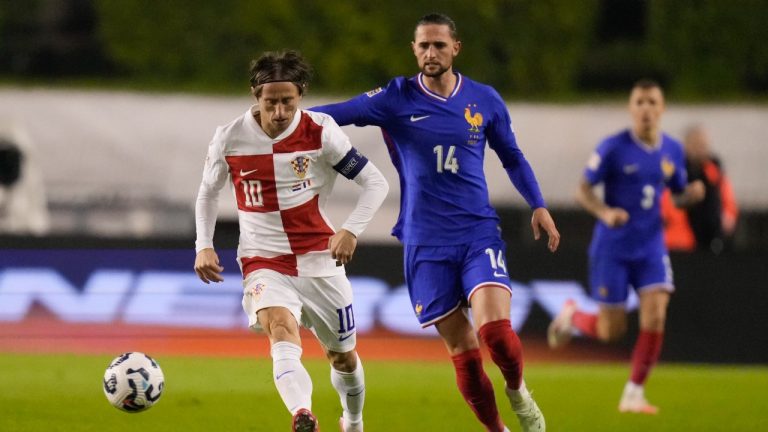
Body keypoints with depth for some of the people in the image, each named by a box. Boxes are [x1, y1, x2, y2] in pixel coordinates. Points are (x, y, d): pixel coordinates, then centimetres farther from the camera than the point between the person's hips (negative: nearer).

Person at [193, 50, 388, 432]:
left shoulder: (321, 131, -9)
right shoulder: (230, 139, -5)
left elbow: (375, 183, -3)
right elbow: (207, 193, 13)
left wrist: (351, 231, -17)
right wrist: (204, 246, -1)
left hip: (320, 260, 1)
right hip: (264, 263, -1)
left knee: (343, 357, 15)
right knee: (283, 335, -31)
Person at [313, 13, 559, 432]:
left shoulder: (485, 100, 4)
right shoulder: (396, 99, -1)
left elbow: (512, 157, 17)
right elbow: (337, 113, -4)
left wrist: (538, 205, 9)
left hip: (479, 232, 0)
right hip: (426, 243, 0)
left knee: (495, 329, -20)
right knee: (461, 348, -1)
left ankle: (518, 393, 10)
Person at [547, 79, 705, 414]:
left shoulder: (672, 150, 2)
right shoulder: (614, 148, -12)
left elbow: (677, 194, 14)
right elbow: (583, 191, -8)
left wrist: (691, 194, -10)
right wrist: (605, 212, -27)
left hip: (651, 248, 4)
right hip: (612, 248, -3)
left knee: (655, 317, -14)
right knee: (611, 331, 0)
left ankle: (634, 393, 0)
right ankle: (571, 315, 35)